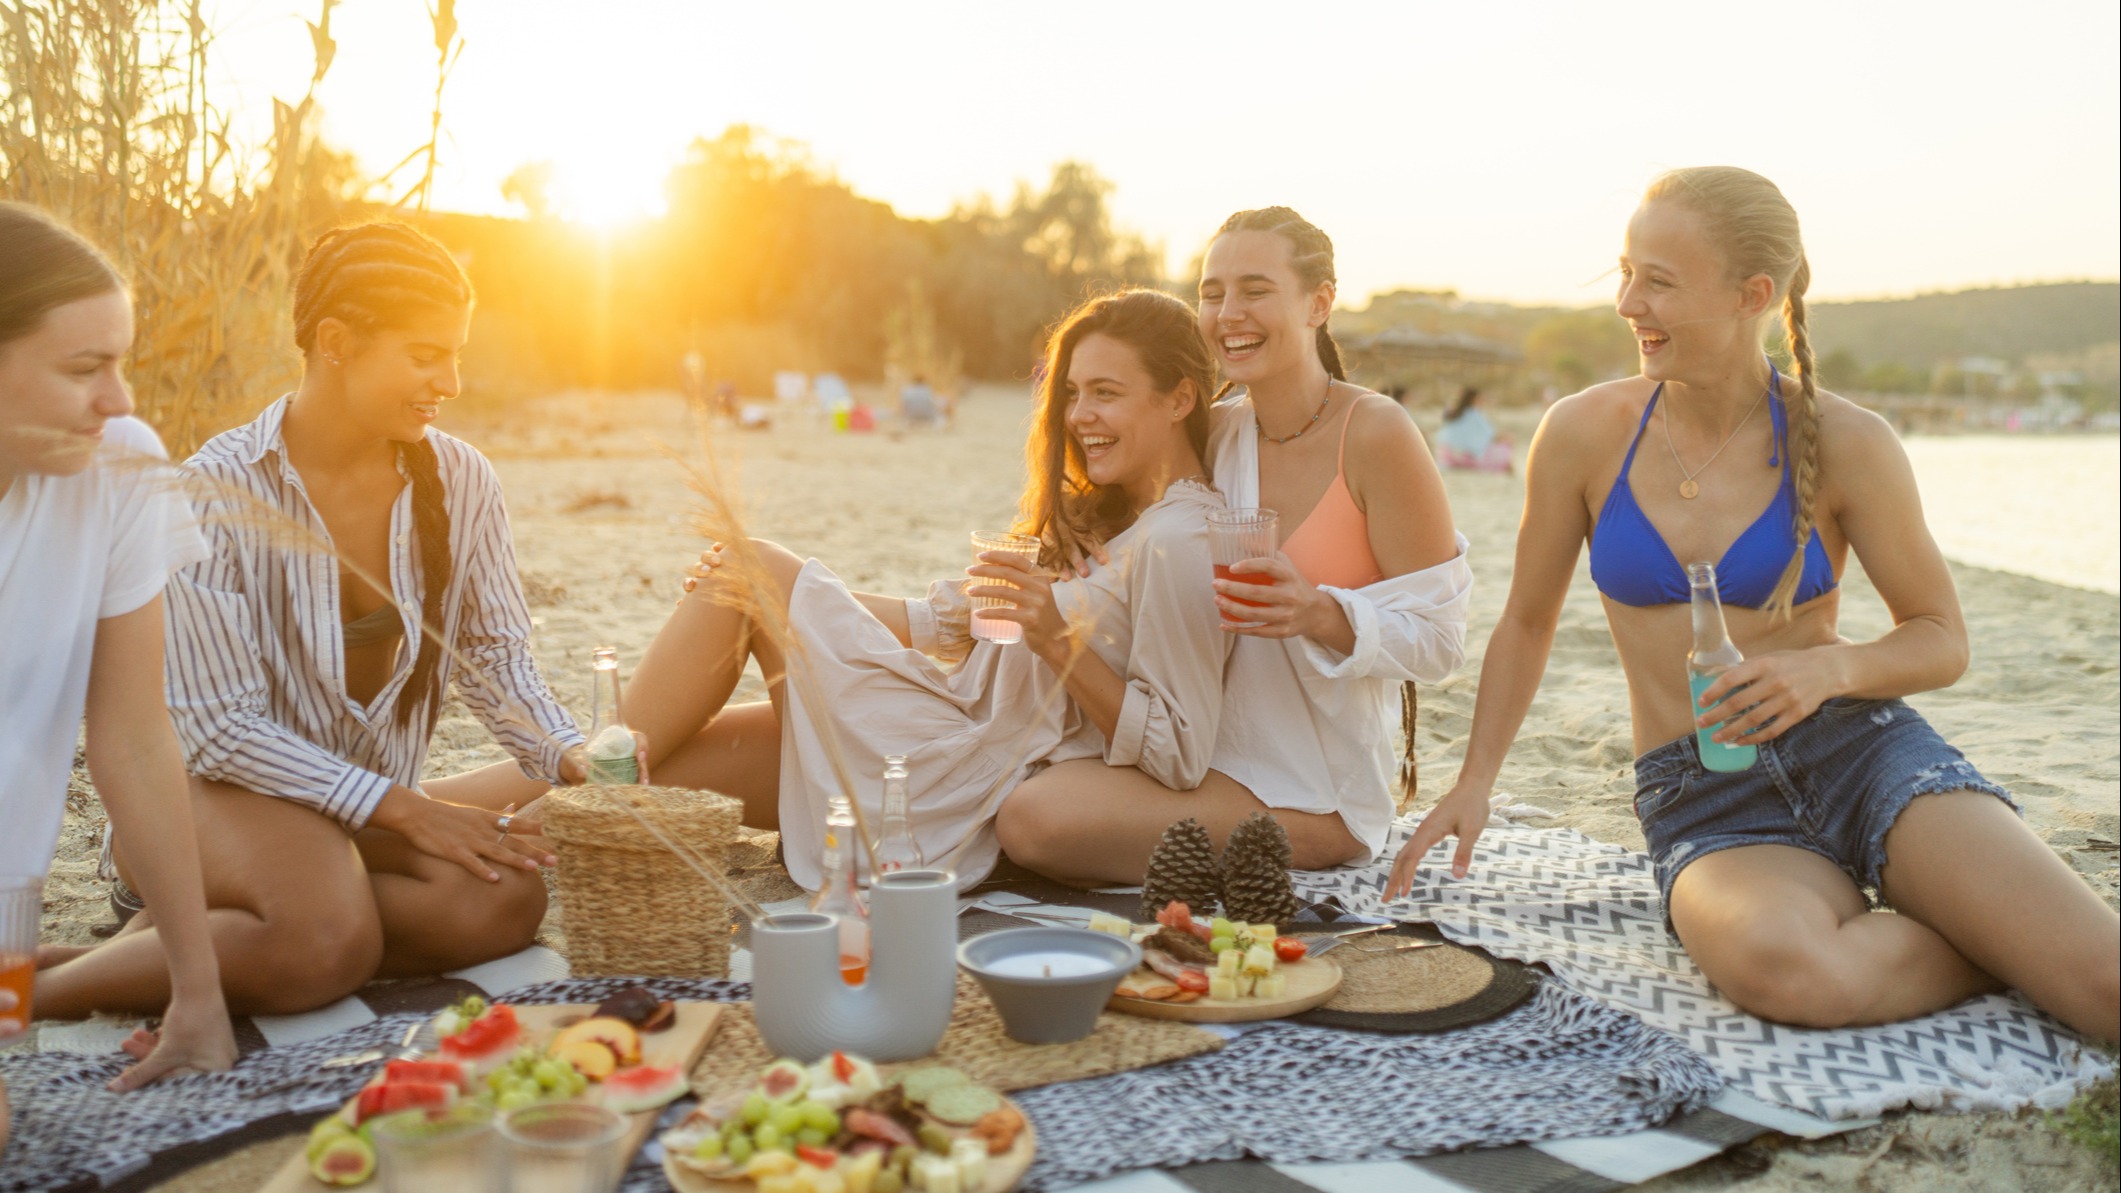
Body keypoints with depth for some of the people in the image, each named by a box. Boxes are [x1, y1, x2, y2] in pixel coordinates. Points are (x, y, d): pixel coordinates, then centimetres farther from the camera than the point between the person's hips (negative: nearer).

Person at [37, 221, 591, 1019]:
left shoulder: (458, 481, -4)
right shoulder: (220, 490, -18)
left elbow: (495, 652, 4)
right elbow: (218, 728, -17)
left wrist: (569, 757, -16)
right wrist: (403, 810, -22)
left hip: (374, 795, 6)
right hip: (221, 786, -5)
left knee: (506, 899, -25)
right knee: (329, 941, -35)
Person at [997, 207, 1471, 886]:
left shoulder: (1377, 435, -14)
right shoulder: (1217, 433, 5)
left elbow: (1439, 639, -13)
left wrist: (1321, 615, -30)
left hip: (1314, 799, -7)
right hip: (1222, 752, 7)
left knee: (1034, 818, -23)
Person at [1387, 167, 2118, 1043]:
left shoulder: (1845, 445, -5)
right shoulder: (1583, 436, -1)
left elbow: (1942, 641, 5)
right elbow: (1526, 624, 13)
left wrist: (1832, 666, -16)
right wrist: (1474, 782, 7)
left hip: (1863, 751, -1)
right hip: (1701, 801, 1)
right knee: (1777, 965, -36)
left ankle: (2040, 950, 7)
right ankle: (2016, 951, -9)